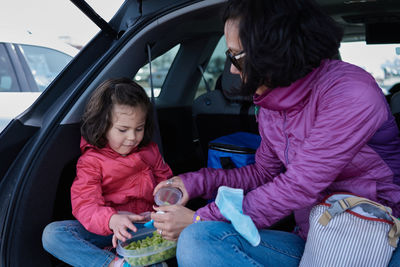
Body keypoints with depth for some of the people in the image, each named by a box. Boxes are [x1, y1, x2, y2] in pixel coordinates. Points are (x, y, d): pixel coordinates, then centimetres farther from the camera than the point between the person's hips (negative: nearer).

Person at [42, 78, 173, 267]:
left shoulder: (150, 150, 9)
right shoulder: (91, 161, -3)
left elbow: (165, 182, 18)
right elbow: (84, 204, -14)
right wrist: (112, 220, -35)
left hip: (146, 223, 2)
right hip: (106, 230, -1)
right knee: (52, 234, -26)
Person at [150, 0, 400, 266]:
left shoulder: (351, 92, -18)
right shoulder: (270, 104, 7)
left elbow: (299, 187, -20)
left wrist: (201, 219, -15)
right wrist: (195, 182, 6)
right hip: (310, 242, 5)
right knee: (198, 240, -22)